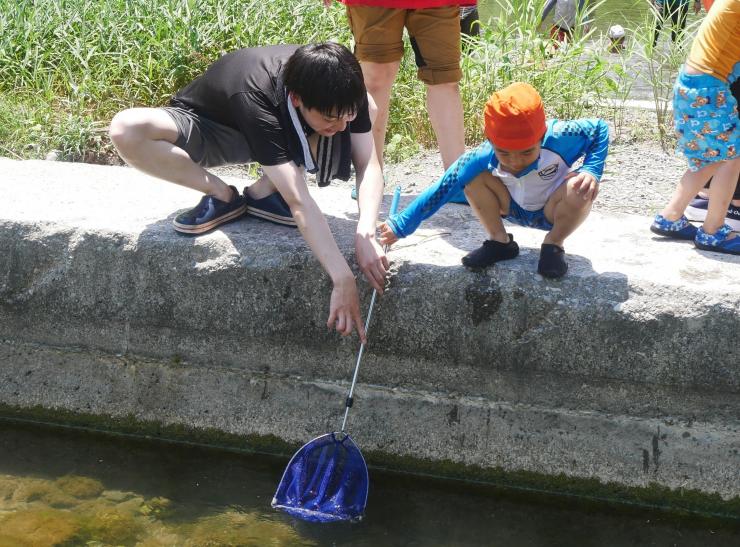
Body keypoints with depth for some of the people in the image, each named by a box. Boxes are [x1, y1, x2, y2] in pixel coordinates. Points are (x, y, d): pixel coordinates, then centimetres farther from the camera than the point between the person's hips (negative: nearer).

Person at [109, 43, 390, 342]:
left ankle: (264, 191, -10)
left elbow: (369, 164, -24)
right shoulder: (255, 99, -43)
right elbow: (299, 204, -46)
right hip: (205, 128, -4)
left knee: (368, 108, -23)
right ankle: (222, 196, -12)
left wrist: (365, 234, -41)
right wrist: (343, 281, -49)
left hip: (276, 134, 4)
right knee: (126, 130, -37)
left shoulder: (342, 89, -28)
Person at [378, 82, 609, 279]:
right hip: (514, 209, 2)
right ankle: (499, 241, -3)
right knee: (475, 178, -25)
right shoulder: (482, 157, -31)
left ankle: (554, 244, -6)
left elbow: (600, 128, -18)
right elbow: (441, 190, -26)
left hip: (552, 213, -2)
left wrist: (591, 171, -33)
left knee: (580, 189, -35)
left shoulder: (558, 138, -34)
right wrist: (400, 225, -24)